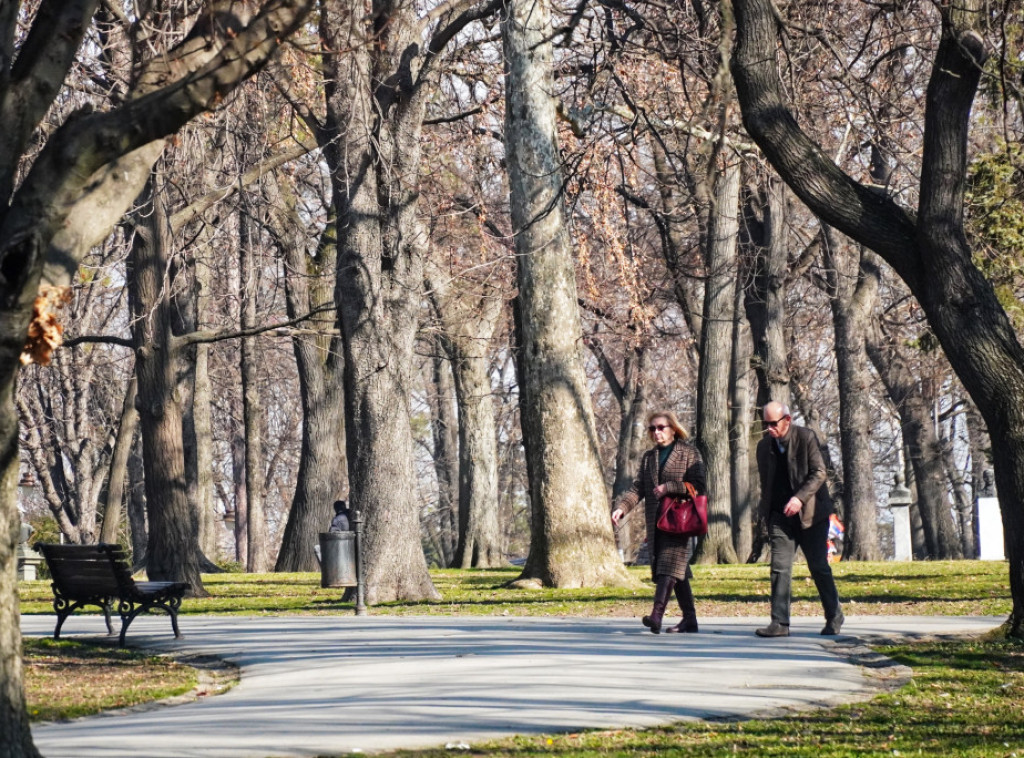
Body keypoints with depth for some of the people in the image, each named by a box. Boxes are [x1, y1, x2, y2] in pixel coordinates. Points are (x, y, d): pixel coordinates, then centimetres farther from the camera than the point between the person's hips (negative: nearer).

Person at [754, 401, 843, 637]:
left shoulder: (806, 437, -6)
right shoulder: (764, 446, 8)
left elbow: (819, 473, -11)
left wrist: (799, 498, -23)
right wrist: (764, 514, 9)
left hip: (810, 513, -4)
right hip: (780, 516, 4)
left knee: (819, 567, 3)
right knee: (780, 568, -7)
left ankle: (834, 617, 19)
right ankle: (780, 623, -8)